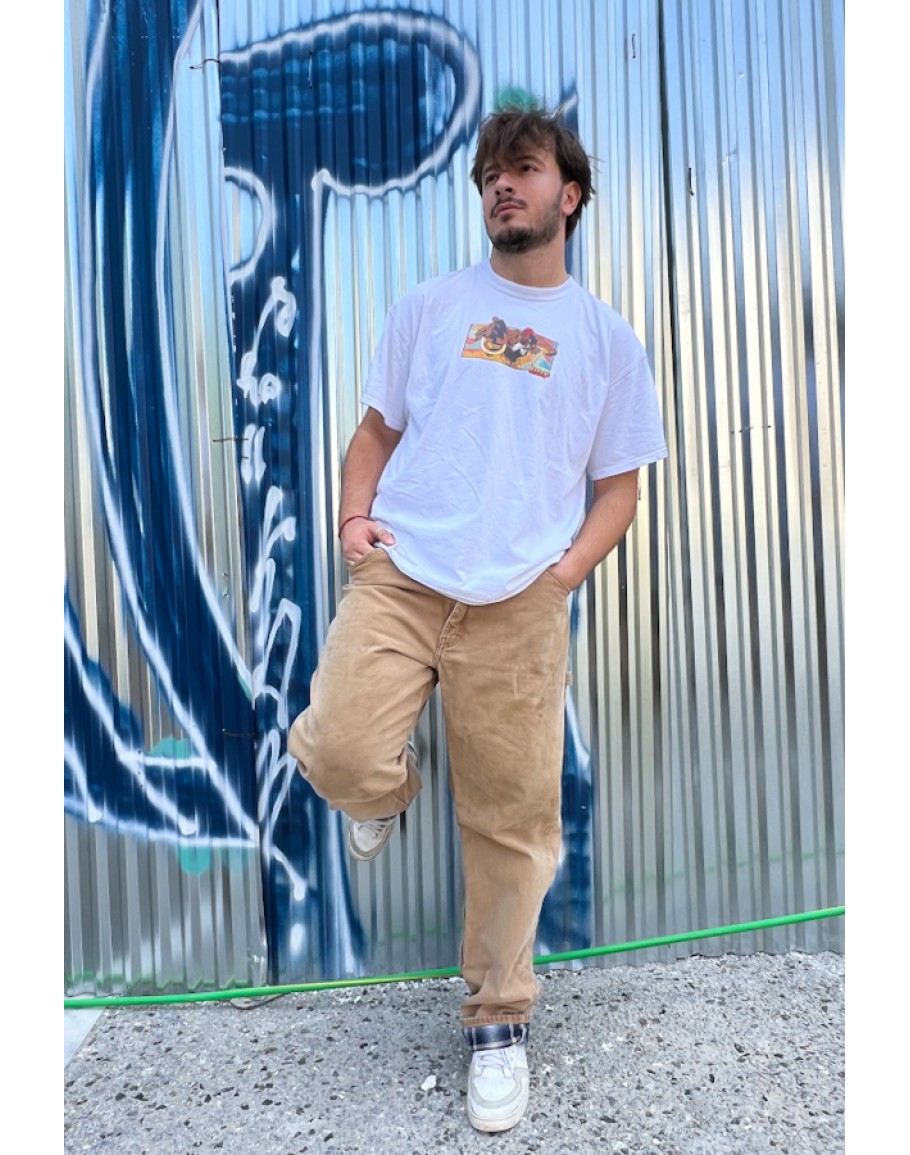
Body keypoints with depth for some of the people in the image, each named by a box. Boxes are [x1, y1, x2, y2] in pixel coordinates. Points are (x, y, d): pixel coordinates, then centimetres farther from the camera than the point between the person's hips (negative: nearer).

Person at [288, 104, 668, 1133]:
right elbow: (376, 431, 18)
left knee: (511, 821, 3)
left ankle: (499, 1020, 27)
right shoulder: (427, 307, 16)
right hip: (397, 576, 1)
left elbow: (619, 486, 13)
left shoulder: (607, 338, 13)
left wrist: (573, 563, -6)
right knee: (339, 751, -21)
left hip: (519, 605, 0)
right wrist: (354, 516, -1)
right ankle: (387, 792, 19)